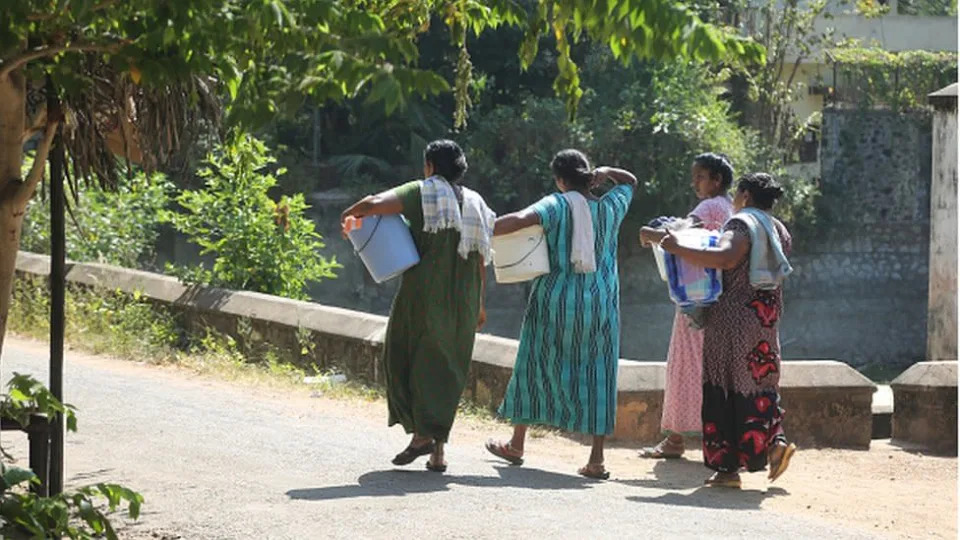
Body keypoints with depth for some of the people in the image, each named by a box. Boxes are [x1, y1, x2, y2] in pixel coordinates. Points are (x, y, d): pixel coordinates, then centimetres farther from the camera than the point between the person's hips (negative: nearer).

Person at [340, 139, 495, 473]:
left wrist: (349, 215, 3)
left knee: (403, 360, 9)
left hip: (425, 293, -5)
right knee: (446, 369, 10)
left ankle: (420, 433, -1)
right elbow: (480, 260, 12)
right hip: (462, 300, 5)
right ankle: (438, 448, 5)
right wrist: (479, 304, 19)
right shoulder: (474, 204, 13)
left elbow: (374, 204, -17)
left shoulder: (422, 193, -3)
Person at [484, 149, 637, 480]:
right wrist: (606, 173, 10)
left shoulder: (556, 205, -8)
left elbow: (520, 220, -26)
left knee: (535, 364, 12)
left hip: (556, 299, -2)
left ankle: (517, 445, 22)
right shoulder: (609, 208, 5)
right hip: (601, 302, 3)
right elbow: (630, 182, 26)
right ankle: (597, 458, -4)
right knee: (597, 374, 3)